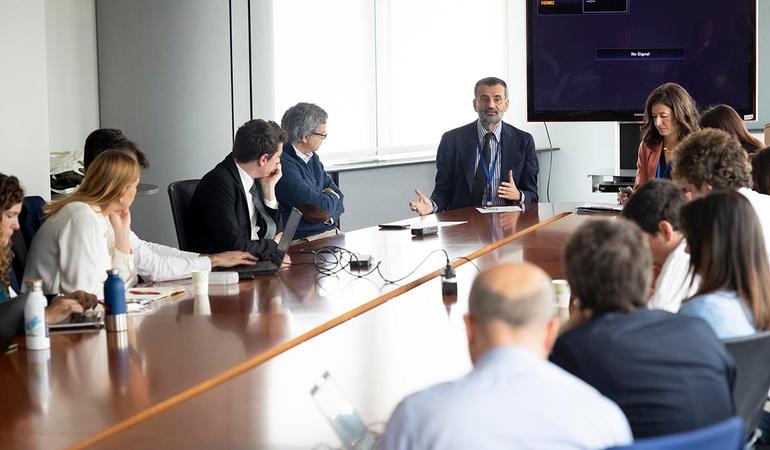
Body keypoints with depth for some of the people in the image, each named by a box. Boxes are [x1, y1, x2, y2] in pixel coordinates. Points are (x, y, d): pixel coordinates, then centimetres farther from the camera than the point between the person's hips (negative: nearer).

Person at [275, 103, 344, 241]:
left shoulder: (312, 158, 16)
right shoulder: (284, 164, -16)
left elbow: (337, 192, 15)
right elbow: (322, 206, -19)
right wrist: (332, 196, 5)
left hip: (331, 230, 9)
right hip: (304, 239, -9)